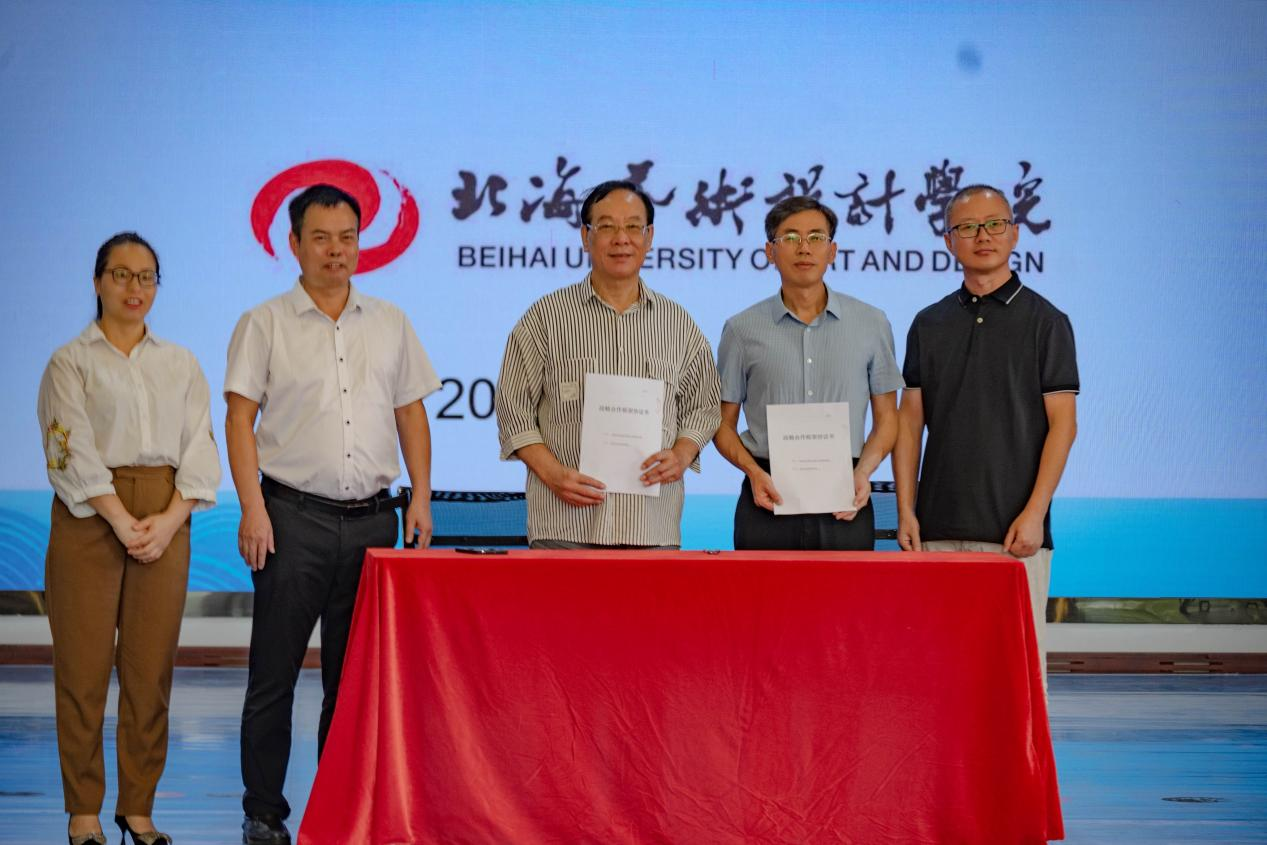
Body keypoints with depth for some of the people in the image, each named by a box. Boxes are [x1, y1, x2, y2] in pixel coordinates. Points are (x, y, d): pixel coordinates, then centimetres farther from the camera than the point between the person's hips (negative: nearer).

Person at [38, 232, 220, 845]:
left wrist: (169, 519, -7)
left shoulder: (180, 364, 15)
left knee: (151, 668, 2)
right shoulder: (71, 362, 4)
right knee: (85, 665, -2)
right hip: (90, 517, -3)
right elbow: (73, 454, -6)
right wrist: (123, 522, -14)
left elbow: (199, 449, 8)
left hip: (165, 520, 3)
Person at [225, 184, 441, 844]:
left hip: (372, 518, 3)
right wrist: (253, 510, -11)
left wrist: (421, 497, 6)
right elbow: (240, 419, -2)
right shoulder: (265, 324, 2)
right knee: (275, 673, 0)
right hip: (293, 517, -3)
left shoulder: (390, 324, 13)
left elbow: (411, 415, 16)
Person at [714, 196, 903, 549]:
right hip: (769, 496, 0)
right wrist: (754, 472, -8)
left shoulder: (872, 323, 8)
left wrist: (864, 471, -6)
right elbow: (724, 423, 9)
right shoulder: (742, 329, 6)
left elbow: (886, 417, 11)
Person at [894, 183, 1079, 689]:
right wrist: (906, 510, 2)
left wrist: (1034, 513, -12)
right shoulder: (930, 324, 12)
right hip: (938, 527, 4)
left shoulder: (1044, 321, 1)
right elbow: (910, 420, 11)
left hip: (1013, 529, -3)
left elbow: (1062, 423, -4)